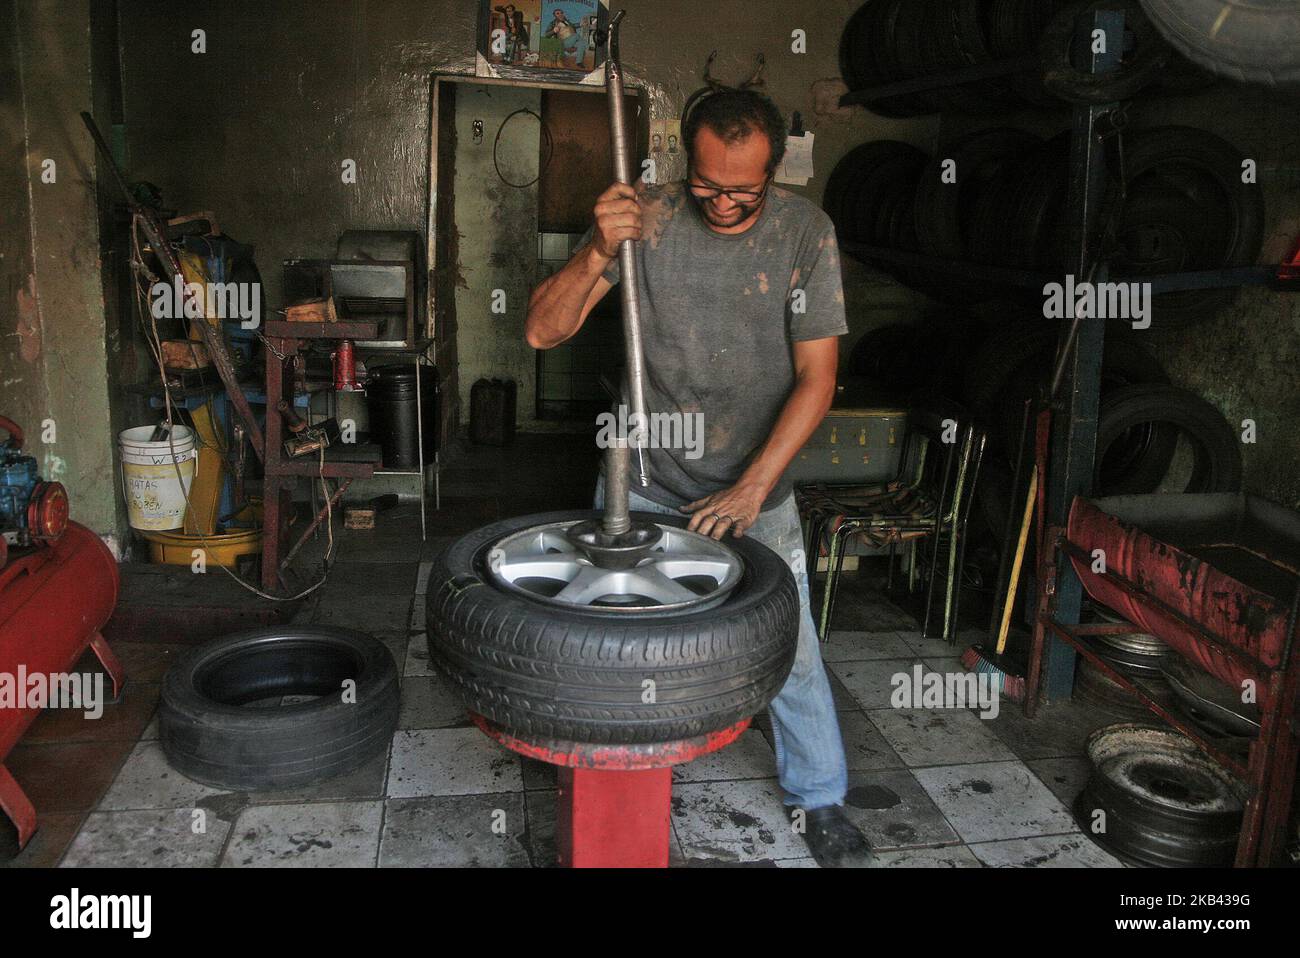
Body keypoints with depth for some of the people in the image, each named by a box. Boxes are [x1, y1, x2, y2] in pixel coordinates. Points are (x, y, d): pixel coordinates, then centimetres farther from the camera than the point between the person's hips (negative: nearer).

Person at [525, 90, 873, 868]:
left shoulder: (806, 232, -12)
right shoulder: (646, 217, -13)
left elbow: (816, 377, -12)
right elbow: (543, 331, -15)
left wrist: (753, 488, -20)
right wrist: (598, 254, -33)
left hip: (756, 483, 0)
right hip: (645, 480, 1)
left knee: (791, 646, 6)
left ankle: (818, 800, 30)